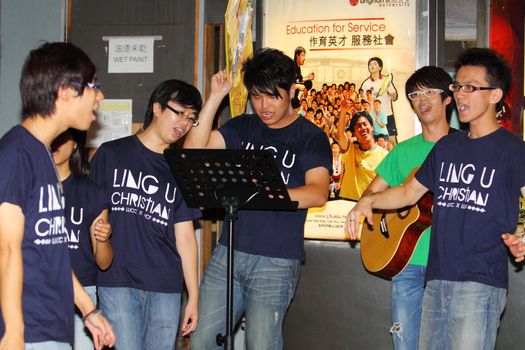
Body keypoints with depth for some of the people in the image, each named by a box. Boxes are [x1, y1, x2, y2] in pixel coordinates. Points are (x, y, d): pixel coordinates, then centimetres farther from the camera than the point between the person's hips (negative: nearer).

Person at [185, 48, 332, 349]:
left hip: (277, 260, -4)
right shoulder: (242, 127, 13)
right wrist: (216, 97, -2)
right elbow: (194, 149, 1)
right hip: (228, 252, 5)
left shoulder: (311, 137, -1)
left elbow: (318, 193, -16)